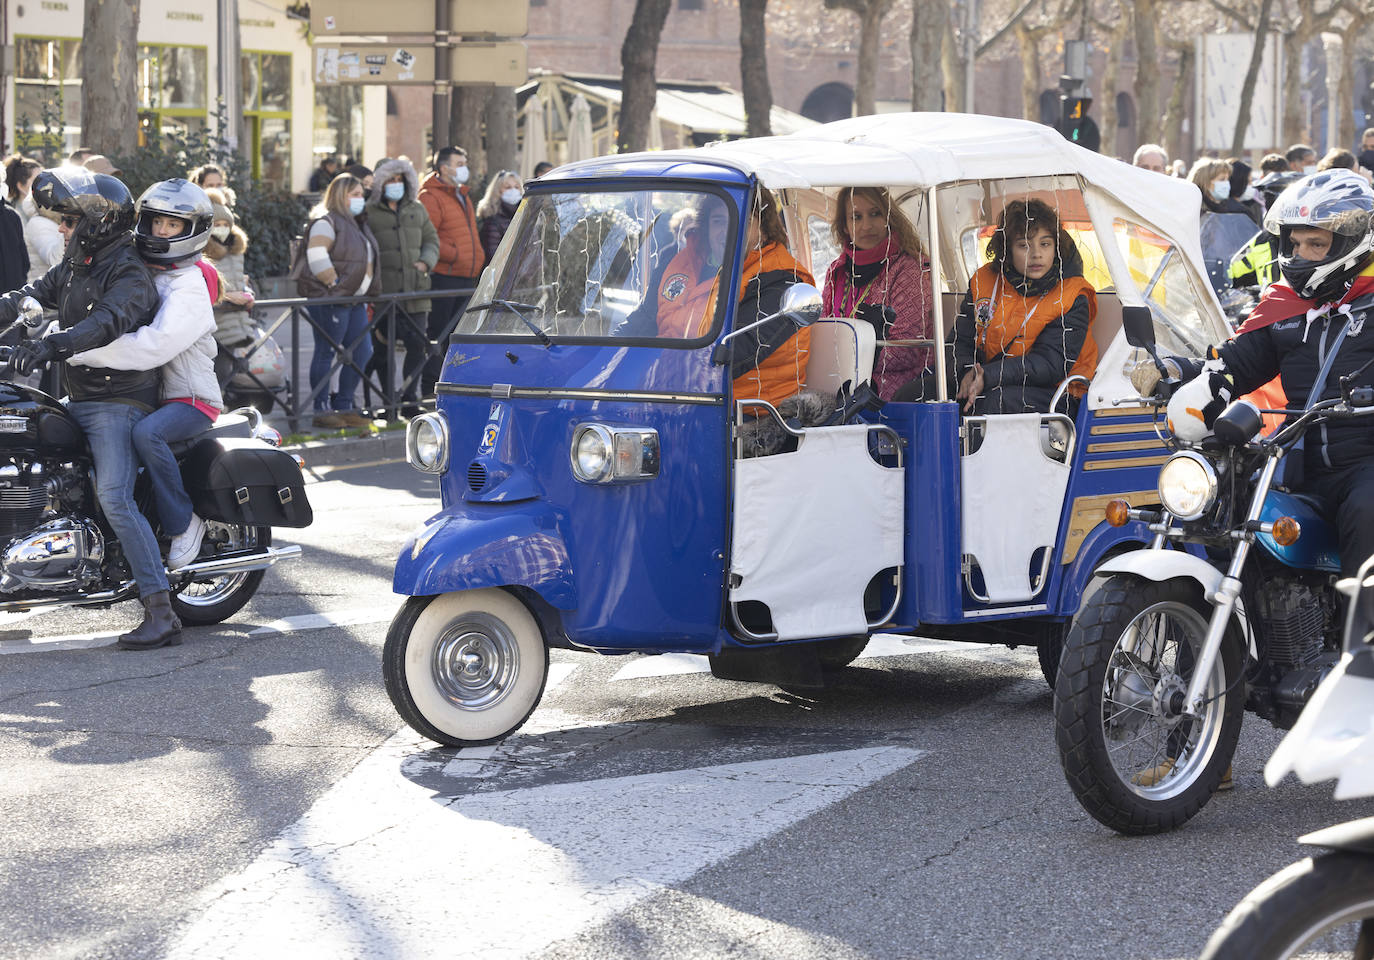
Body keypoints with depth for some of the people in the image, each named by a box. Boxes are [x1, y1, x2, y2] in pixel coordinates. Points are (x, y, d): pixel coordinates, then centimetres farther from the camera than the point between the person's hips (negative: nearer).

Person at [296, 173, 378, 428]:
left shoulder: (357, 223, 20)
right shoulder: (326, 222, -9)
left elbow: (366, 259, 29)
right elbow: (316, 257, -21)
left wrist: (369, 291, 19)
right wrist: (334, 284, -19)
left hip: (354, 299, 10)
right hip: (329, 300, -10)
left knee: (362, 352, 8)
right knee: (326, 353, -5)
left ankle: (344, 407, 16)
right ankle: (322, 410, -2)